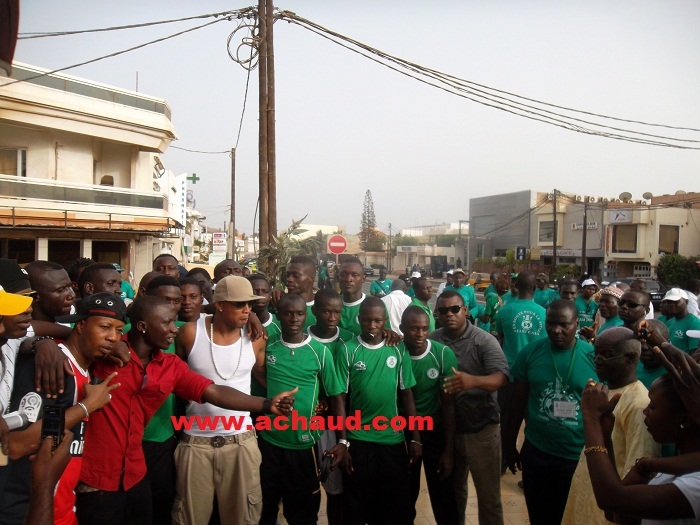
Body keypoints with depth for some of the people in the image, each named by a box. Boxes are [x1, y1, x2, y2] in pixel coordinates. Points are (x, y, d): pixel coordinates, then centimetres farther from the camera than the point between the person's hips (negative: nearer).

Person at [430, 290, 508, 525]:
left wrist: (474, 380, -45)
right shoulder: (432, 340, -2)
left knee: (488, 497, 11)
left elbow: (501, 377, -24)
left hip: (481, 429, -3)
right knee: (453, 492, 24)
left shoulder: (484, 340, -13)